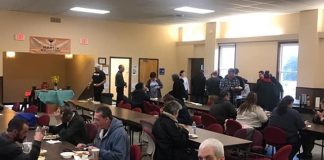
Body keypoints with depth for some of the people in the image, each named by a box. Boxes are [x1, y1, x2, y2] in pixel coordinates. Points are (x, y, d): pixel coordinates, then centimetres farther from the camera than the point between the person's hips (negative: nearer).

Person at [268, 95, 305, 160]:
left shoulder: (274, 110, 1)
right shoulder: (294, 113, -14)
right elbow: (301, 126, -7)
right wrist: (304, 124, 19)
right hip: (289, 140, -5)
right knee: (299, 140, 27)